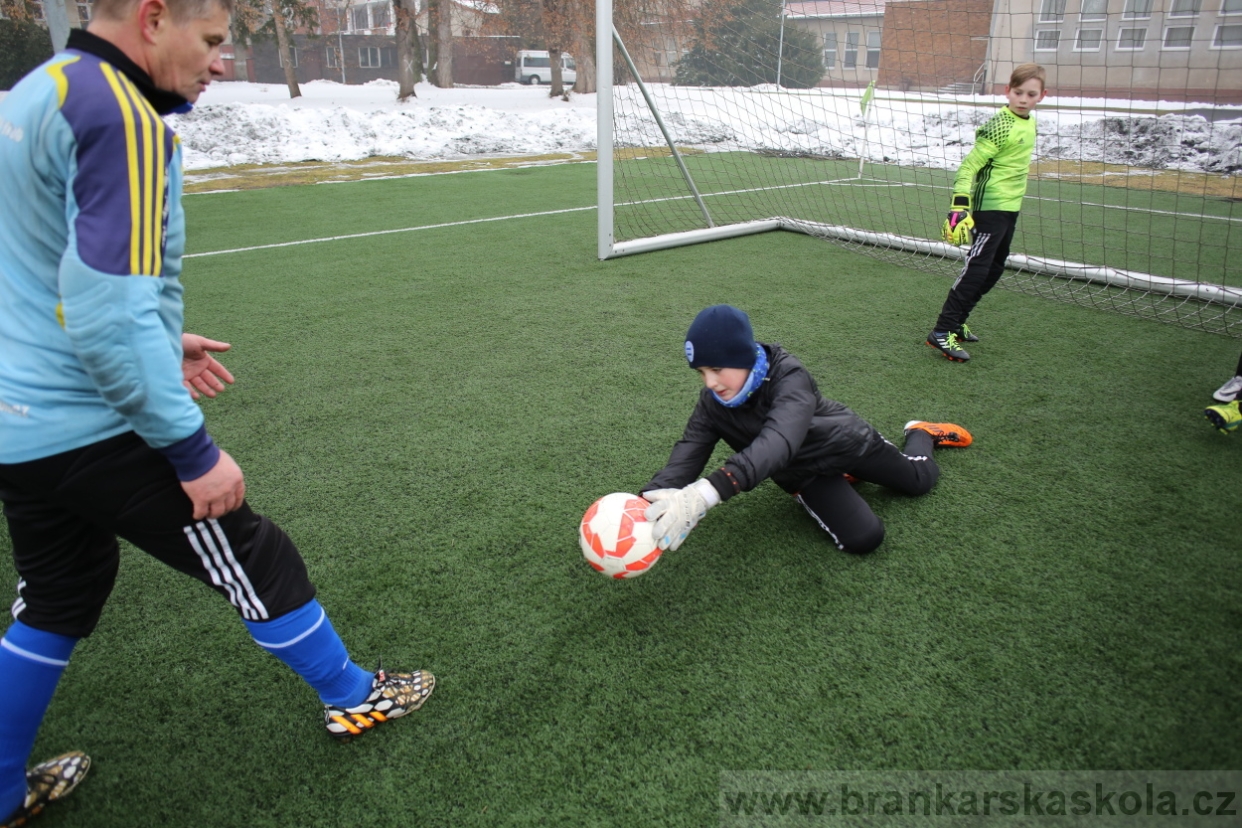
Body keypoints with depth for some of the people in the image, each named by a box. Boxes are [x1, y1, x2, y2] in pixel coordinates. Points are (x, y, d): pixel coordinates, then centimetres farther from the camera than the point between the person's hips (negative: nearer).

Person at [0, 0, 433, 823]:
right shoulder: (120, 117, -21)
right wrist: (194, 451, -21)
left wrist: (159, 340, 21)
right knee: (255, 557, 8)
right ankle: (354, 698, 28)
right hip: (92, 431, -9)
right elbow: (107, 314, -28)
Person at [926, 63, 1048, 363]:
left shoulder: (1028, 123, 10)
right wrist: (960, 207, -28)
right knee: (977, 268, -15)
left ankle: (956, 322, 21)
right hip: (990, 206, -10)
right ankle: (942, 332, -15)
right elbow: (968, 166, -19)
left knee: (994, 268, 13)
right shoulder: (1000, 126, -16)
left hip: (1010, 207, 10)